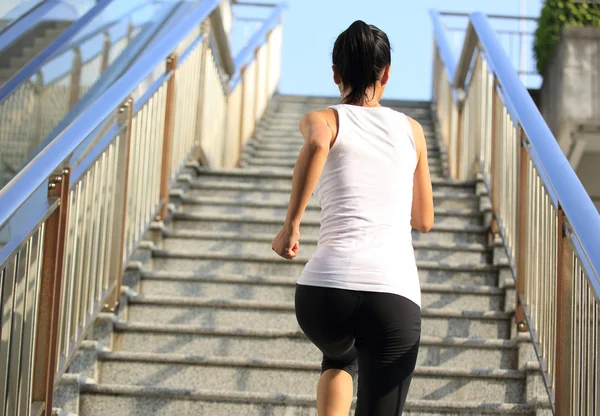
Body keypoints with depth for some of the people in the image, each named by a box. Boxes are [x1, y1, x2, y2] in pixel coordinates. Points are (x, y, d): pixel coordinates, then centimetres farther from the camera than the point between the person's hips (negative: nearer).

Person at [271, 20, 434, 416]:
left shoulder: (322, 119, 11)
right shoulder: (411, 129, 18)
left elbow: (317, 145, -16)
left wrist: (291, 224, -10)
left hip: (325, 287, 1)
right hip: (395, 294, 0)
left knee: (339, 360, 37)